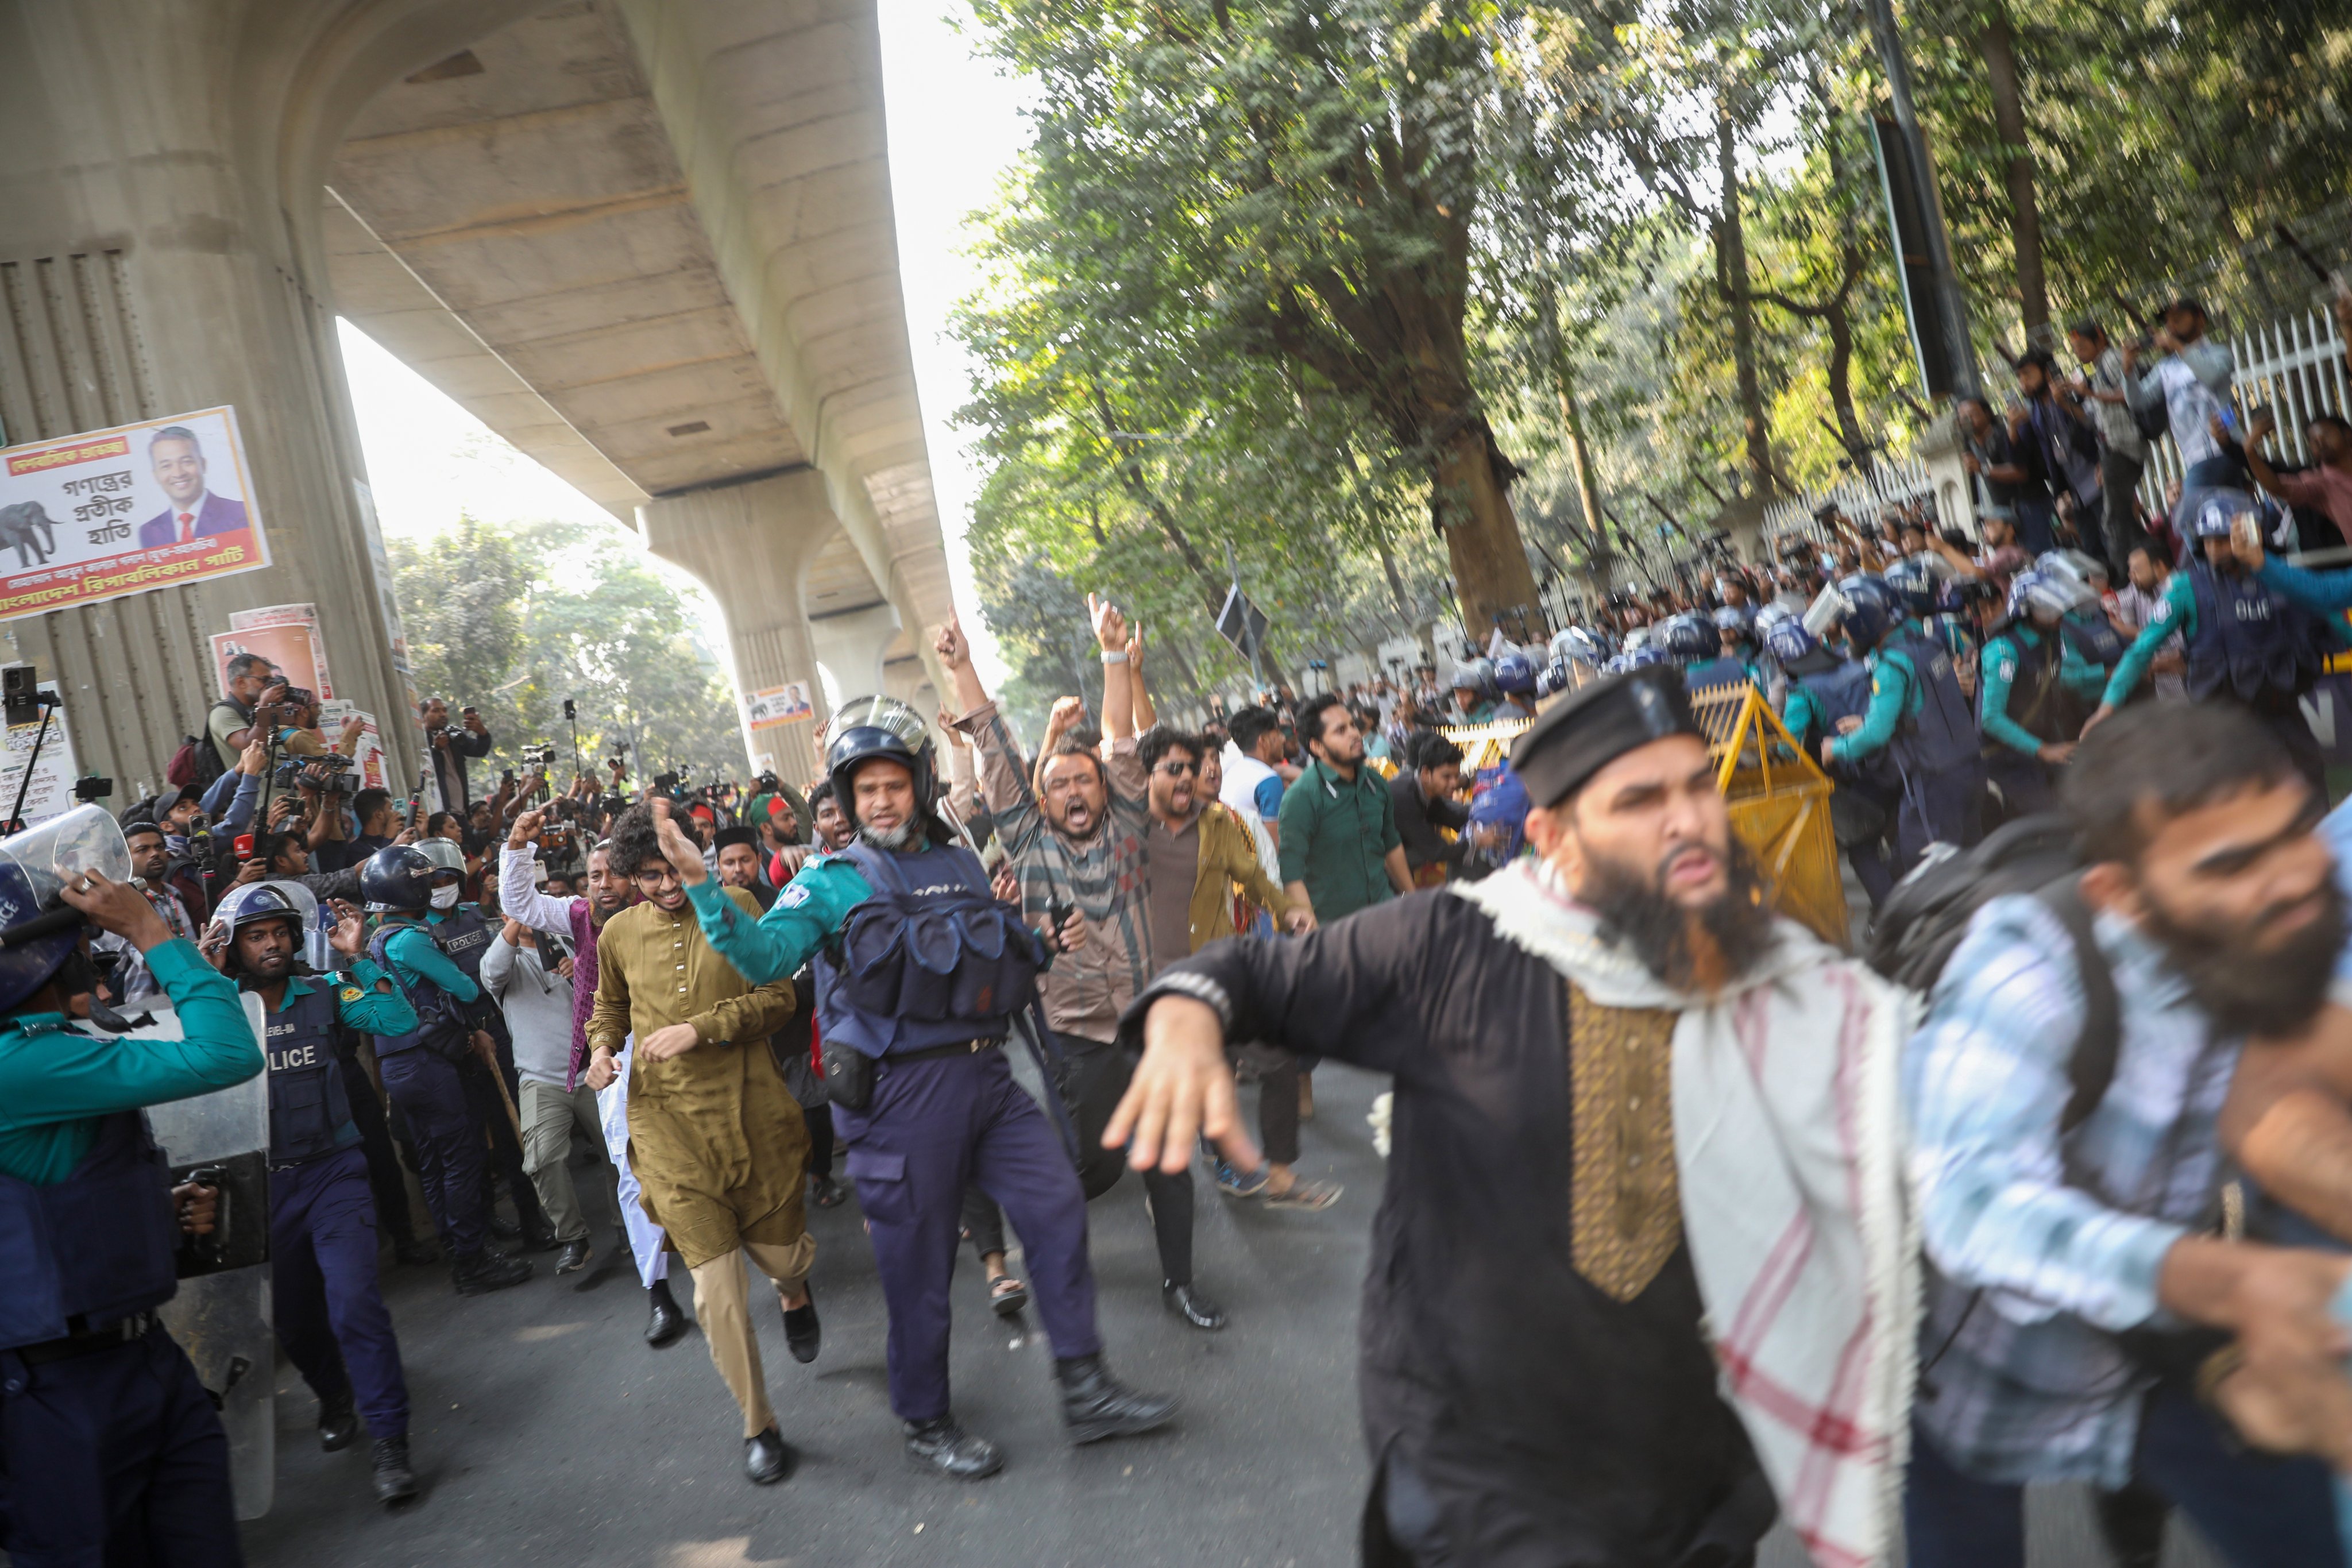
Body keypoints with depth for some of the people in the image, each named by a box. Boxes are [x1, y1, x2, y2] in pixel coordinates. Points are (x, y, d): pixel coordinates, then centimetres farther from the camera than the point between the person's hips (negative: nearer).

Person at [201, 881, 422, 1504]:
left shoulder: (324, 993, 0)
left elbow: (399, 1022, -12)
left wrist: (357, 958, -15)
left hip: (333, 1171, -2)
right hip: (265, 1184, 2)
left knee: (355, 1302, -15)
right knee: (292, 1318, 15)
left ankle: (389, 1440, -8)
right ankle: (336, 1397, 44)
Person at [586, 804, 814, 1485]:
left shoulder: (736, 907, -3)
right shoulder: (619, 932, 5)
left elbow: (777, 996, -8)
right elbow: (609, 1007, 22)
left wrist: (699, 1029, -18)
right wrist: (602, 1046, 1)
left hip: (751, 1113, -1)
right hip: (669, 1123, 1)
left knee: (781, 1252, 12)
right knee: (715, 1285, -3)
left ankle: (794, 1292, 54)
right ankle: (759, 1428, 15)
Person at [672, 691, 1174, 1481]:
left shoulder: (961, 863, 15)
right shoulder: (831, 880, -2)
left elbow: (1006, 957, 25)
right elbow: (762, 956, -14)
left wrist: (1056, 937, 7)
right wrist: (702, 886, -24)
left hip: (986, 1074, 5)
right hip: (903, 1091, -5)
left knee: (1057, 1205, 3)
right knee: (919, 1257, 4)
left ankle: (1086, 1391, 17)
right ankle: (925, 1422, 25)